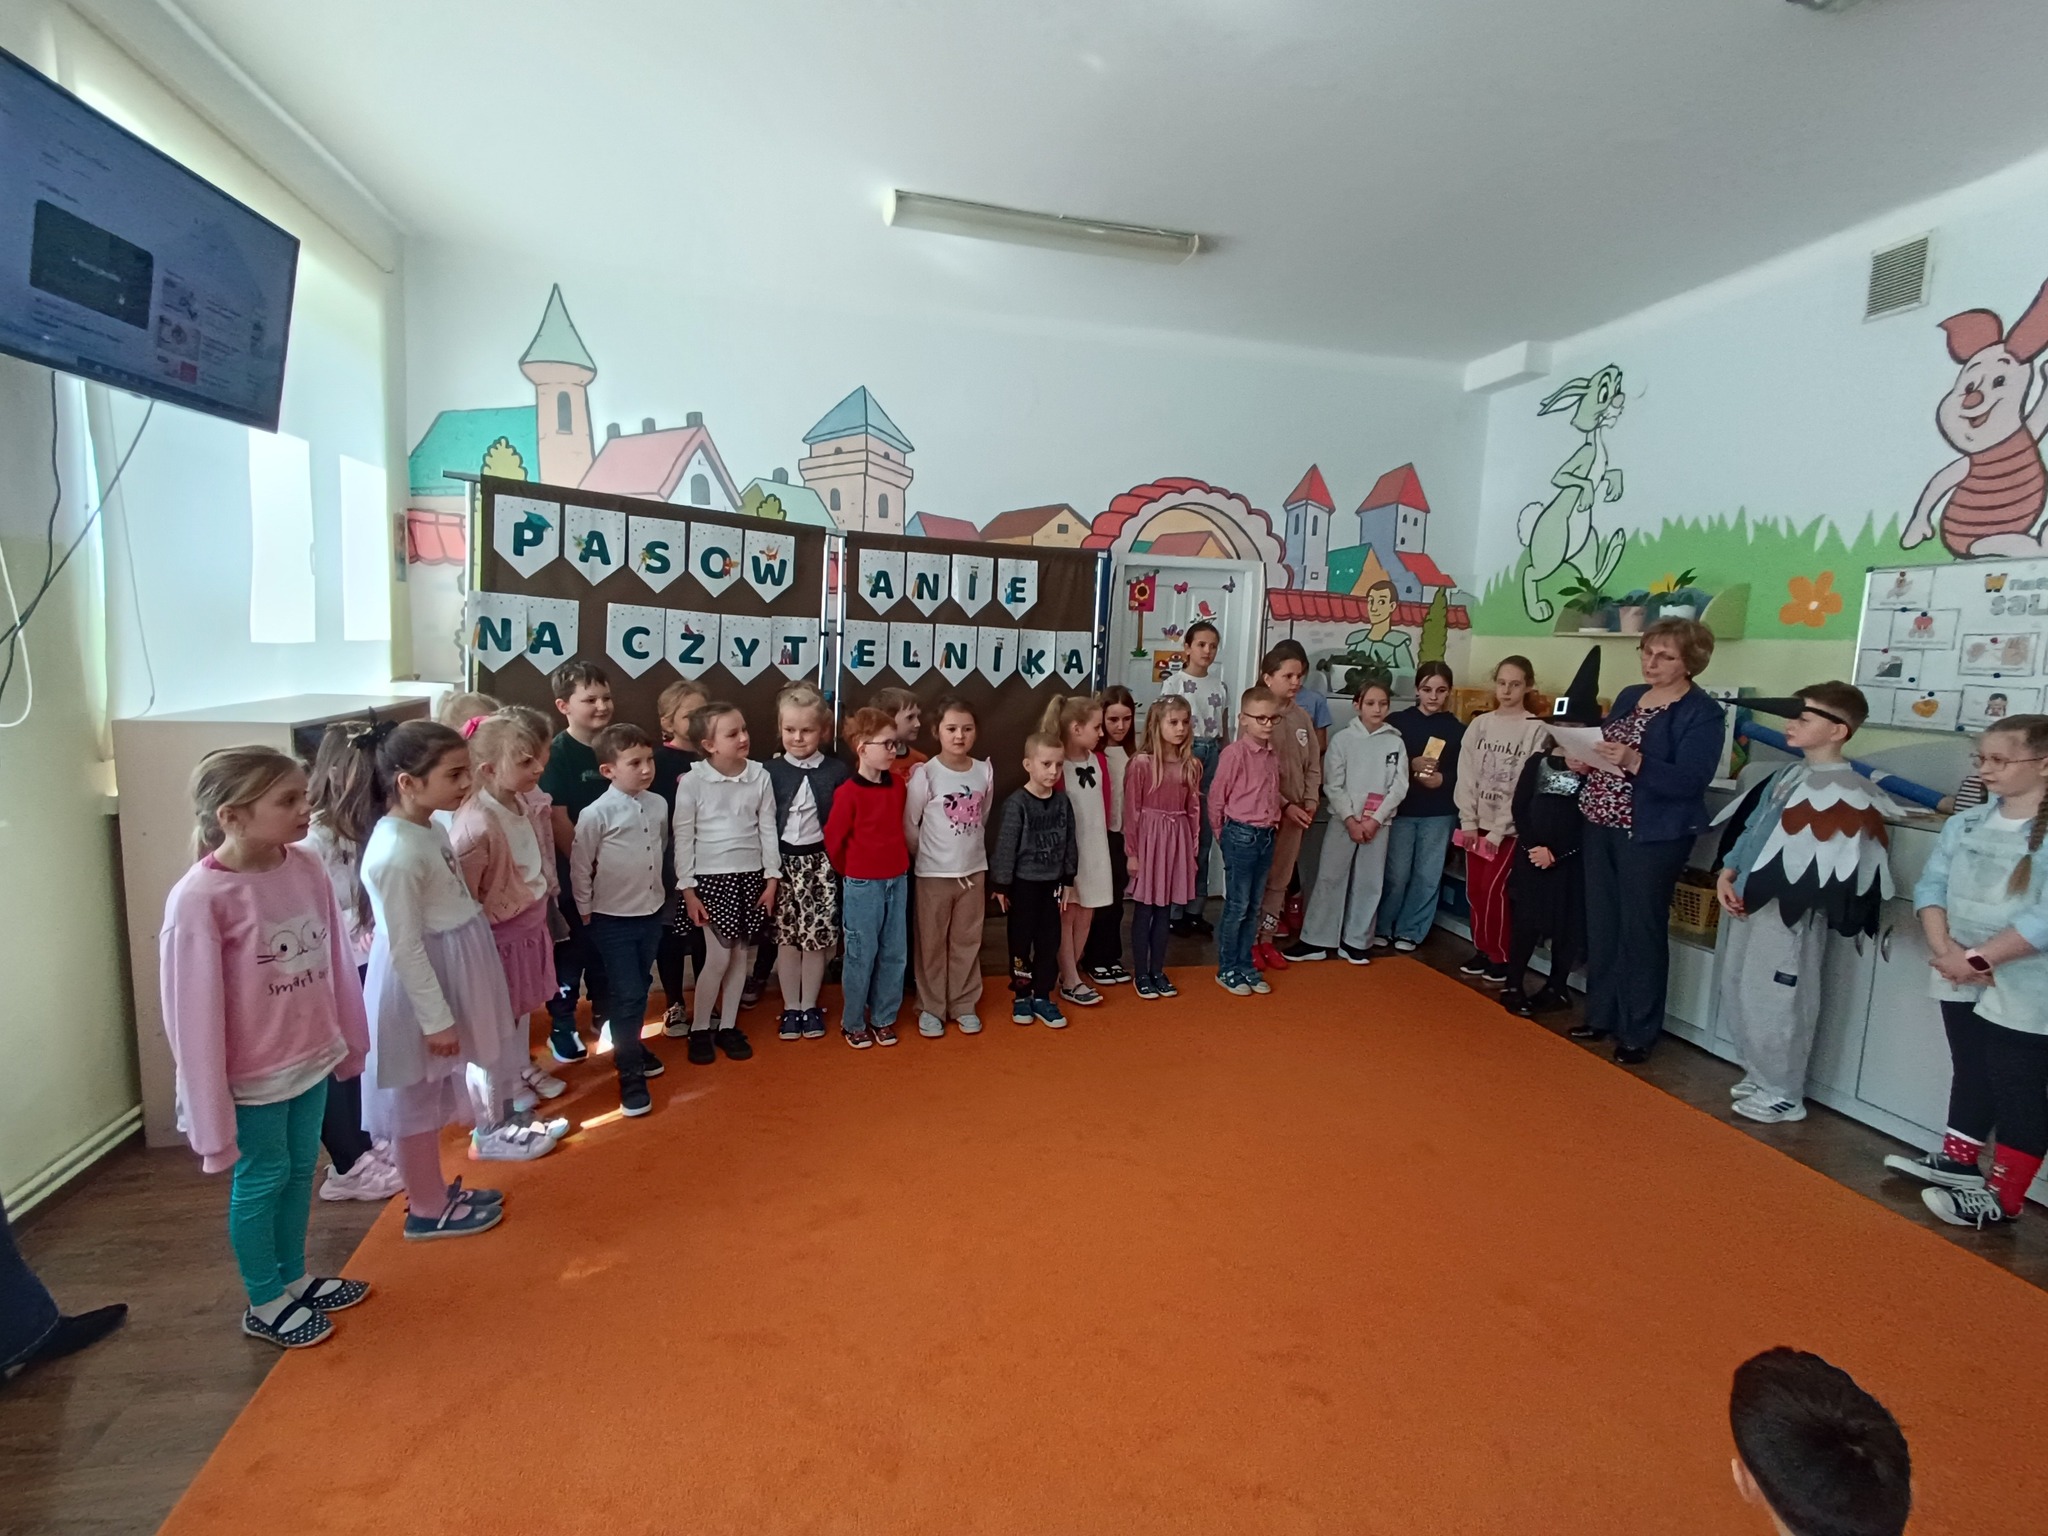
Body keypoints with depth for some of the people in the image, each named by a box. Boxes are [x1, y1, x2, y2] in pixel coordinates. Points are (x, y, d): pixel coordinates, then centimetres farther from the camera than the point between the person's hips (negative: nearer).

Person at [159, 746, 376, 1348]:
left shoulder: (306, 868, -8)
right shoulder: (198, 900, -24)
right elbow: (192, 1015, -18)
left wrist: (349, 1040, 10)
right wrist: (209, 1116, -13)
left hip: (312, 1058, 5)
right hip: (253, 1077, -5)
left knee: (300, 1170, 21)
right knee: (261, 1181, 14)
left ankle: (294, 1278, 43)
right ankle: (265, 1304, 36)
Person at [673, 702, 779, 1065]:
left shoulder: (760, 776, -2)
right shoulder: (692, 780, -10)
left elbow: (768, 830, 3)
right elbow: (683, 837, -5)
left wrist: (772, 878, 2)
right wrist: (687, 888, -6)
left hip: (751, 876, 3)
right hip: (711, 878, -3)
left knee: (742, 955, 10)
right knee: (719, 957, -4)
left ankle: (728, 1026, 26)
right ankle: (700, 1029, 16)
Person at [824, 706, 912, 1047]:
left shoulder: (898, 786, 3)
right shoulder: (849, 793, -15)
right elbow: (833, 841, -8)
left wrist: (900, 861, 12)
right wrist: (852, 873, 4)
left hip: (898, 880, 6)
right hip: (863, 885, -5)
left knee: (895, 954, 10)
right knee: (861, 955, 4)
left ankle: (883, 1018, 25)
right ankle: (853, 1023, 20)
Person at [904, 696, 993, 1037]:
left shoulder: (985, 771, -1)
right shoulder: (925, 773, -13)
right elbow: (908, 825, -8)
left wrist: (971, 850, 10)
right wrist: (930, 854, 0)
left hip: (974, 869, 3)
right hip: (934, 872, -3)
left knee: (967, 941, 14)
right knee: (932, 943, 9)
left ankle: (964, 1004, 27)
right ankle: (930, 1008, 22)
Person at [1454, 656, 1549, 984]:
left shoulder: (1537, 730, -7)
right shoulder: (1480, 725, 5)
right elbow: (1466, 775, 3)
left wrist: (1498, 831, -12)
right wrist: (1468, 821, -5)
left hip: (1510, 826, -4)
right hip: (1476, 822, 4)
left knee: (1493, 890, -5)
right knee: (1474, 890, 7)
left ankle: (1500, 956, 12)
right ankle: (1482, 951, 22)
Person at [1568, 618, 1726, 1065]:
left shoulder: (1703, 713, -10)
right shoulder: (1628, 696, 12)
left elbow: (1690, 781, -20)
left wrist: (1633, 762, -31)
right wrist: (1585, 760, -4)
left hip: (1652, 837, -7)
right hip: (1602, 827, 7)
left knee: (1641, 932, 3)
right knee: (1601, 926, 14)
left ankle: (1637, 1032, 16)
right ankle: (1600, 1014, 27)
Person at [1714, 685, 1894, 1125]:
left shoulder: (1845, 793, -15)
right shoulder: (1788, 775, 11)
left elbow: (1823, 866, -21)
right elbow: (1746, 826, 13)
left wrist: (1759, 890, -16)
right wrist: (1727, 875, 1)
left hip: (1791, 913, -9)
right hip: (1749, 901, 9)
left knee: (1776, 1003, 3)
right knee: (1738, 994, 17)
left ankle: (1783, 1094, 20)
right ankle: (1760, 1077, 33)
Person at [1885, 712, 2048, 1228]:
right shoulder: (1964, 823, 4)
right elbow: (1930, 885, 3)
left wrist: (1978, 958, -19)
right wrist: (1945, 949, -11)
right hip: (1960, 981, 6)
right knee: (1969, 1074, 20)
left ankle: (2003, 1197, 16)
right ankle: (1958, 1161, 36)